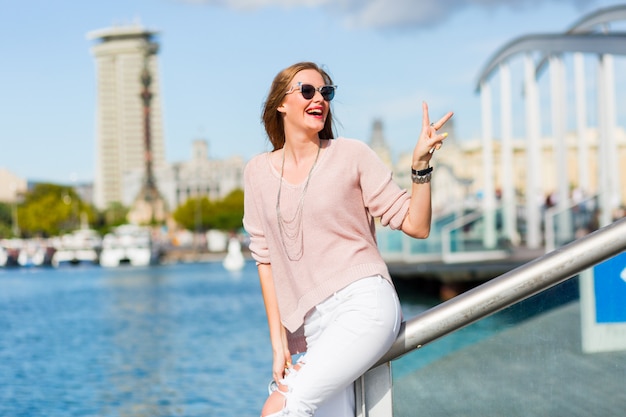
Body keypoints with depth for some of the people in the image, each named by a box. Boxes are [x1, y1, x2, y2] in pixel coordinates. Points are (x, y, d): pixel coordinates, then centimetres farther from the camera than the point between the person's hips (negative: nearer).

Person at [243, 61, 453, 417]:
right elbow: (265, 257, 13)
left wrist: (421, 163, -13)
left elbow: (416, 226, 2)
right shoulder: (258, 173, 11)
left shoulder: (352, 155, 3)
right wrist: (279, 341, 6)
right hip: (312, 327, 4)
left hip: (365, 306, -4)